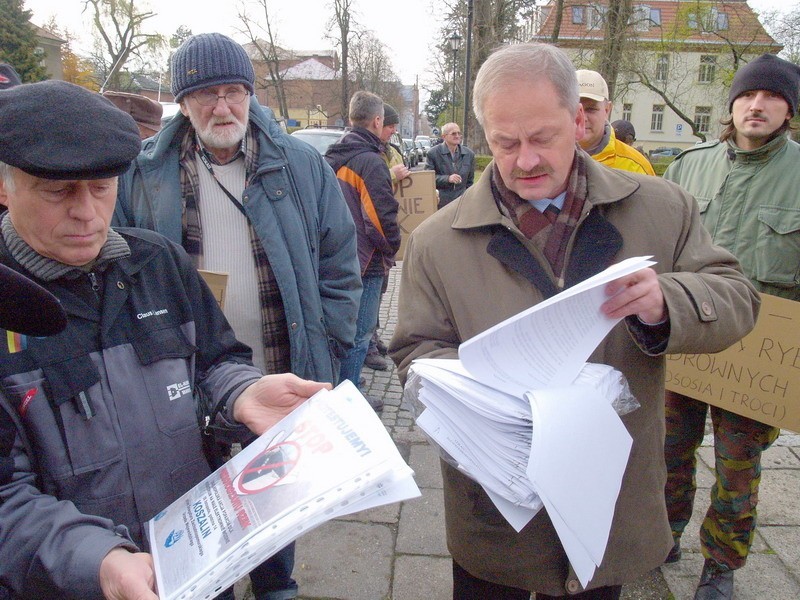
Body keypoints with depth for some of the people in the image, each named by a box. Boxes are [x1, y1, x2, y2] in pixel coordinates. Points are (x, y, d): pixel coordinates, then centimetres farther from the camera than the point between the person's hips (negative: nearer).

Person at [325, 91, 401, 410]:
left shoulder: (332, 157, 11)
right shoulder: (370, 161, -18)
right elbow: (382, 218, -22)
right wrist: (391, 251, -5)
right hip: (364, 263, -9)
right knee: (358, 333, 2)